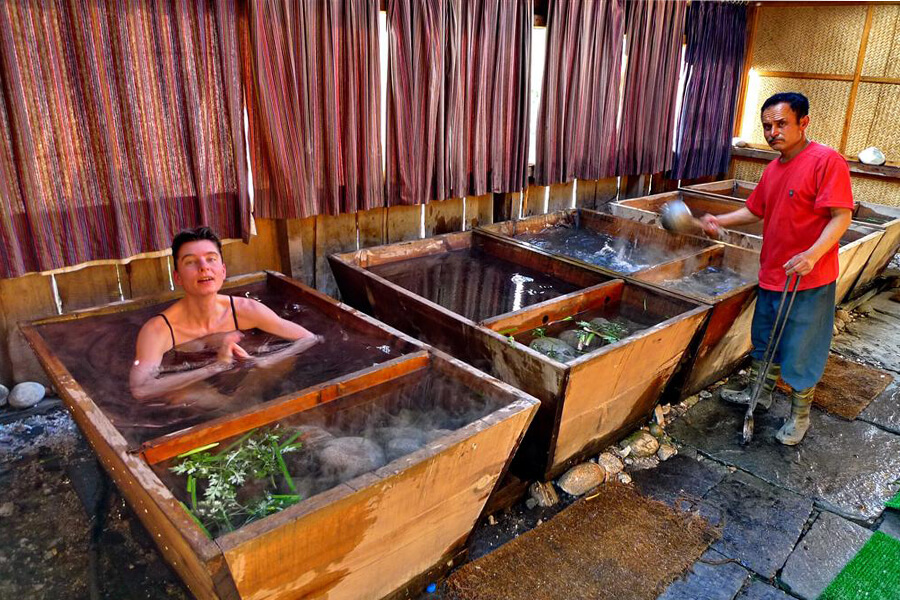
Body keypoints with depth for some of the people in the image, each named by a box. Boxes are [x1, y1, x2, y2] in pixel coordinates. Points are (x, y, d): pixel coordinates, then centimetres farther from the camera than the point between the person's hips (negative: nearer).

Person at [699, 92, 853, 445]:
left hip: (808, 282, -8)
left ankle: (799, 416, 24)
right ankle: (760, 392, 43)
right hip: (771, 276, 8)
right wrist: (720, 221, 9)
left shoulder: (826, 161, -16)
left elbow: (841, 216, -22)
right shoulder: (773, 169, 9)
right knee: (764, 340, 22)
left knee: (800, 353, 5)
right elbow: (755, 211, 22)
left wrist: (812, 254, -34)